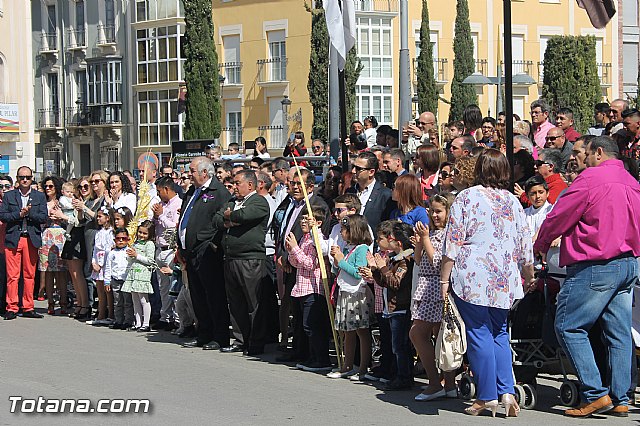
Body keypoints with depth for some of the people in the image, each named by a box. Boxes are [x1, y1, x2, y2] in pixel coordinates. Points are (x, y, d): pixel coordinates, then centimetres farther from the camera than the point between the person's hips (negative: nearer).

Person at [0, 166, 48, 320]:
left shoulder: (39, 196, 12)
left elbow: (44, 217, 2)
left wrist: (29, 213, -13)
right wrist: (20, 214, -12)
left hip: (32, 240, 1)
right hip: (13, 239, -1)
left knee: (29, 275, 3)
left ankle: (28, 308, 10)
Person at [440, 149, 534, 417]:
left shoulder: (466, 198, -3)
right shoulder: (513, 202, 9)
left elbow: (452, 243, -6)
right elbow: (525, 245, 13)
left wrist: (444, 279, 0)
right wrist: (529, 277, 27)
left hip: (473, 278, -4)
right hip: (505, 281, 4)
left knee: (479, 335, 1)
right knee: (499, 334, 14)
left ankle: (487, 396, 3)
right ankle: (506, 391, 2)